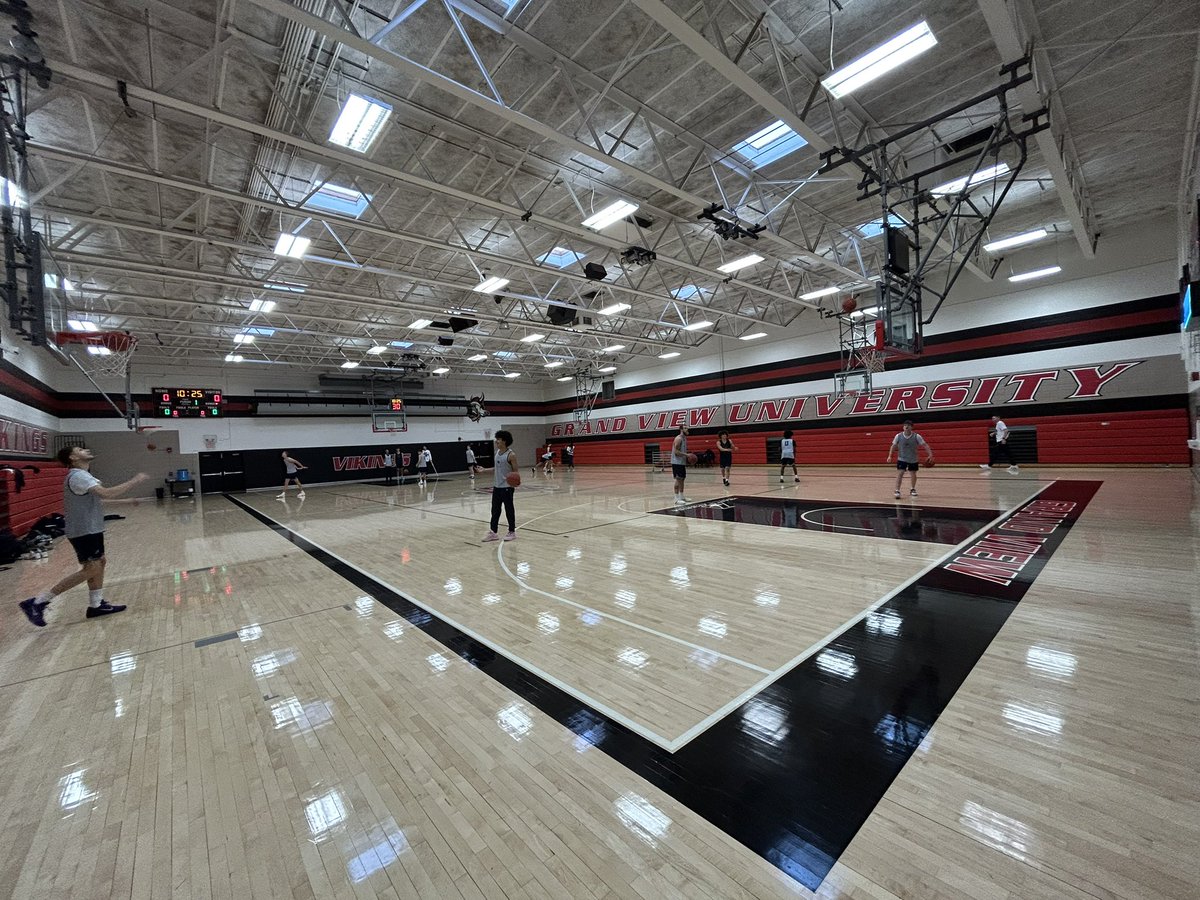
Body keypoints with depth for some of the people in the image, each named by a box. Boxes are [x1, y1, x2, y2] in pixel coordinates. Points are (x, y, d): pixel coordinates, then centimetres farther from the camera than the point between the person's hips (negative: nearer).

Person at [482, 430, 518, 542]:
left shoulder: (511, 455, -14)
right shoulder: (497, 452, 8)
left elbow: (516, 470, -12)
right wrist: (485, 470, 16)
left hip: (507, 487, -7)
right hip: (496, 486, 7)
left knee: (509, 510, 3)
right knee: (495, 510, 10)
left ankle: (512, 532, 16)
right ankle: (493, 532, 18)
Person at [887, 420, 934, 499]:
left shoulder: (916, 436, -13)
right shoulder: (898, 436, -10)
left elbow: (925, 445, -10)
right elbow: (893, 446, 1)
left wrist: (930, 455, -20)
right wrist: (890, 456, -6)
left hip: (913, 460, 1)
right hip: (902, 459, -1)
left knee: (913, 474, 15)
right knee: (899, 474, -14)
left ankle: (912, 489, 36)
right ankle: (897, 491, -13)